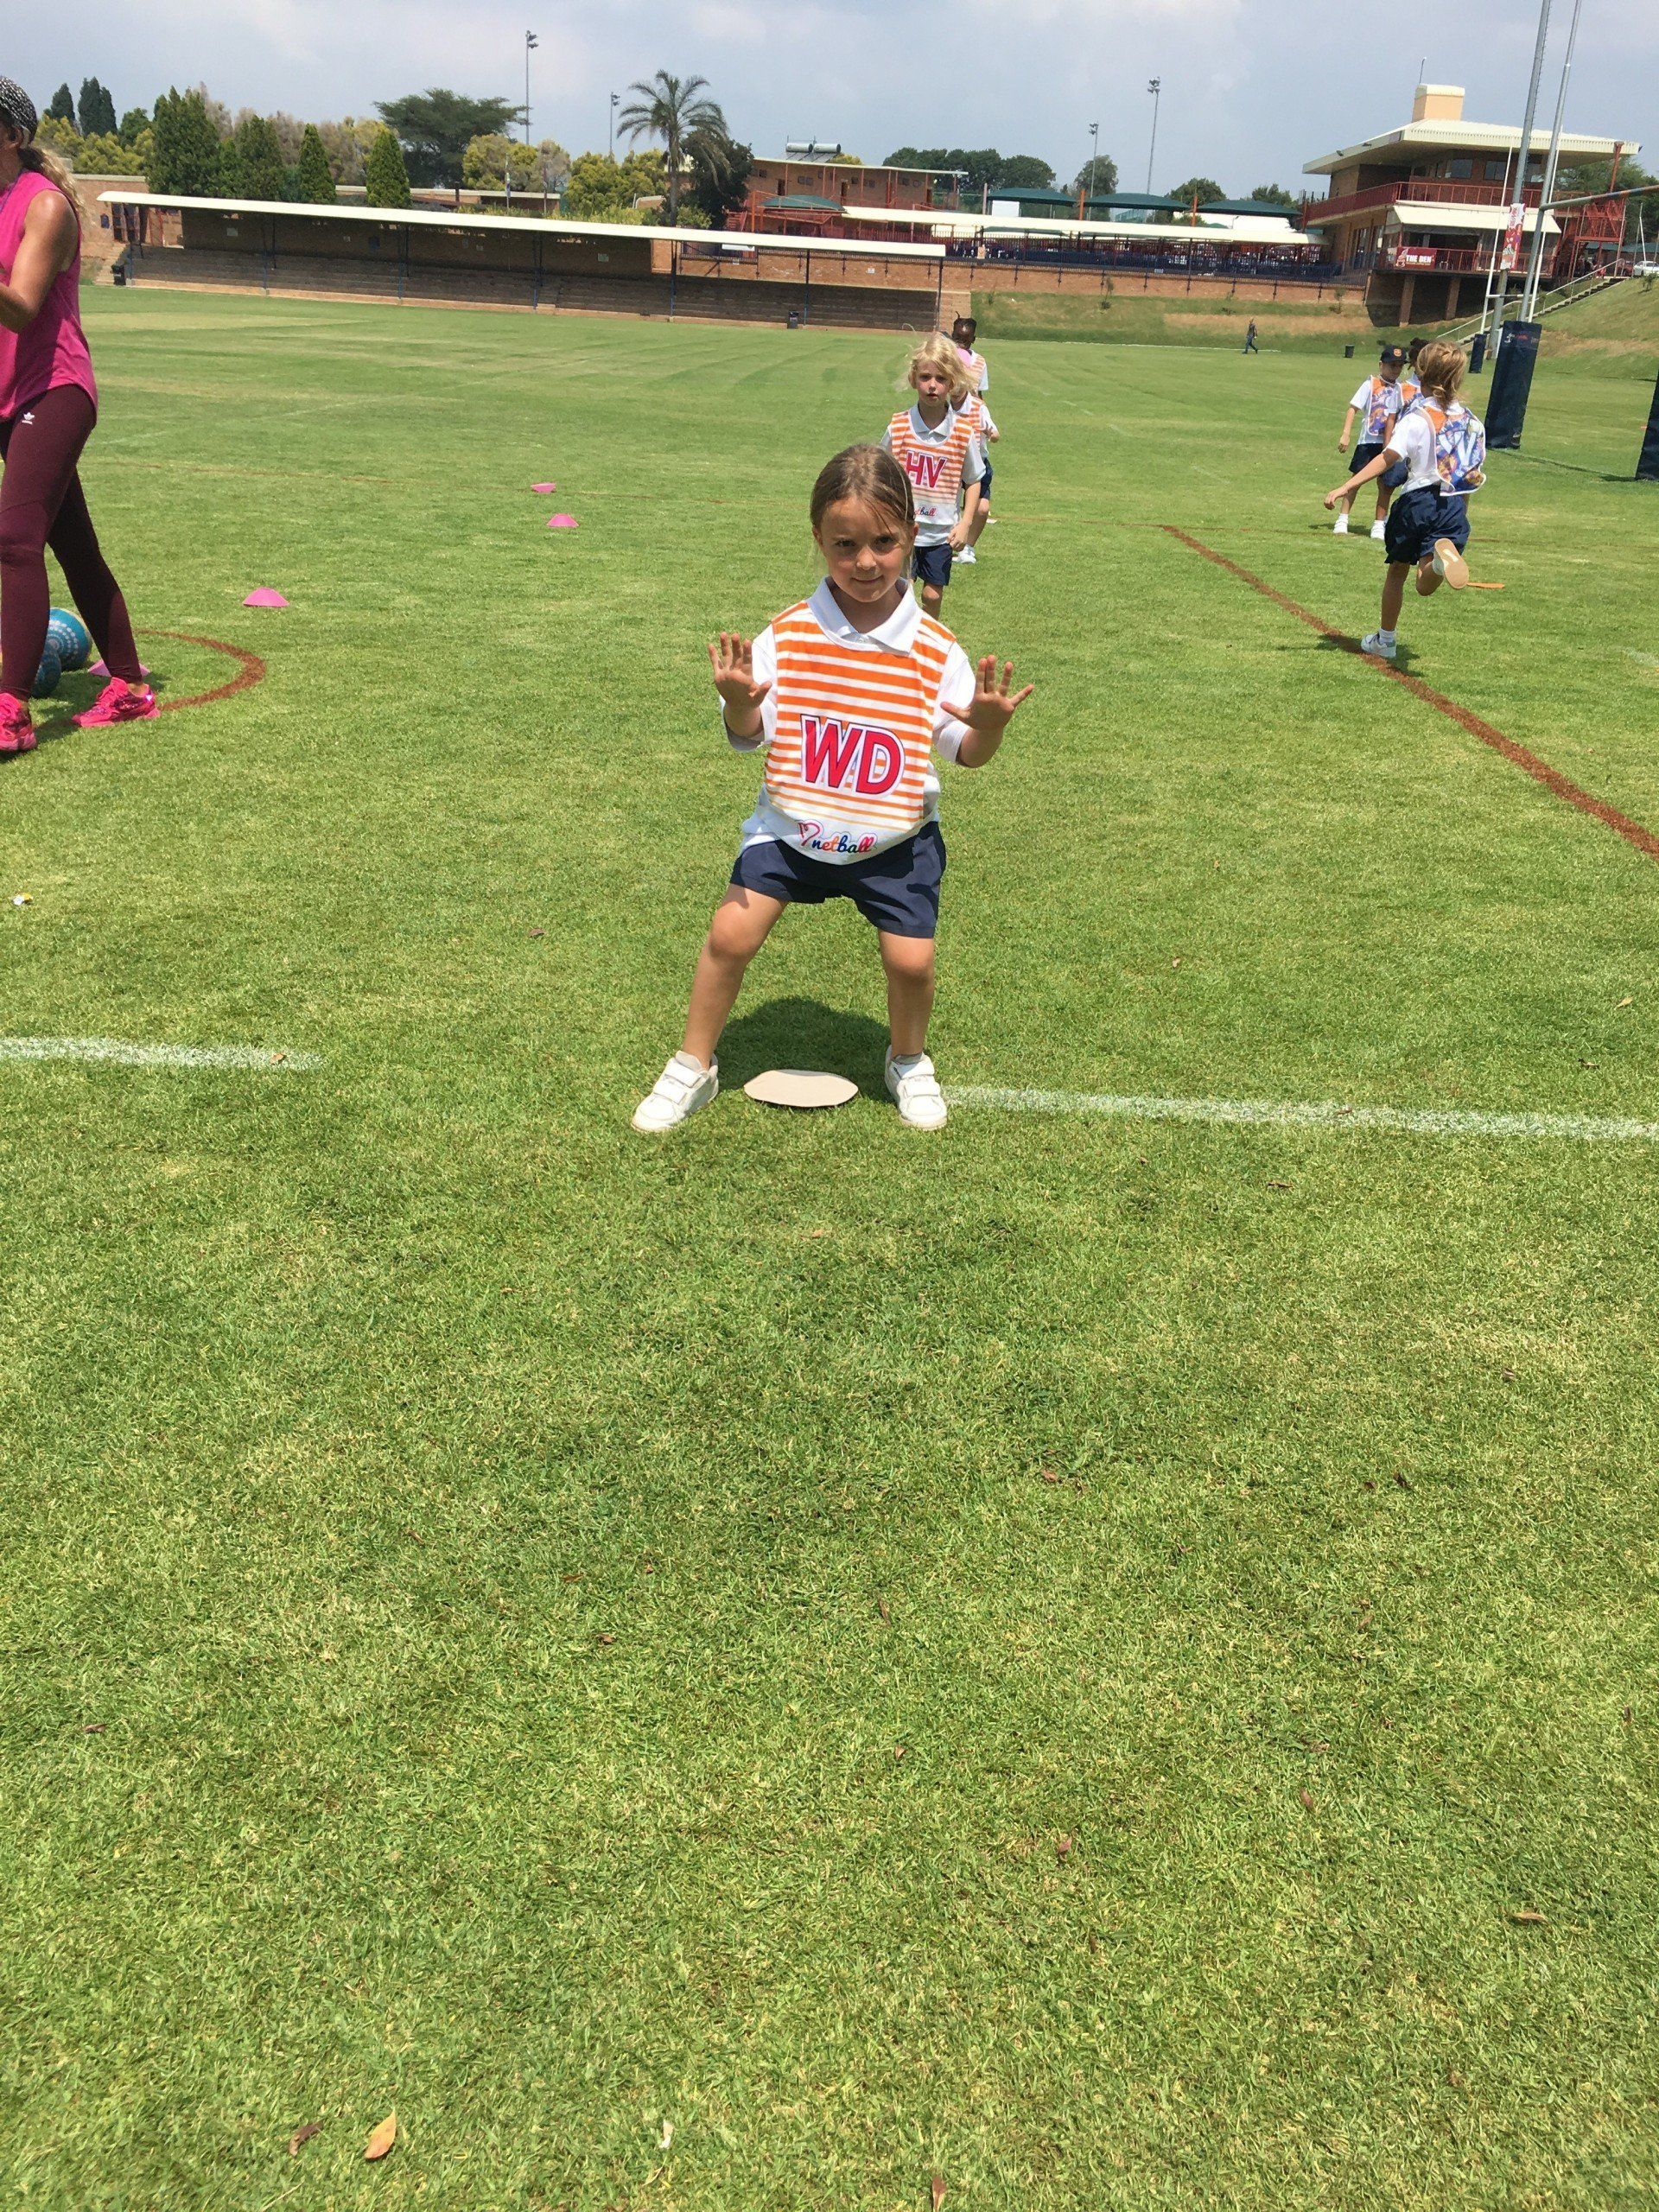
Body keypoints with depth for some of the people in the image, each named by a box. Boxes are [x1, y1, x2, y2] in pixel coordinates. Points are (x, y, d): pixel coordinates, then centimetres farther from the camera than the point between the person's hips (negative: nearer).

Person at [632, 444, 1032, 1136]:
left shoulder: (934, 650, -9)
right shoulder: (788, 636, -9)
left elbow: (965, 751, -3)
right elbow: (751, 735, -4)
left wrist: (990, 723, -25)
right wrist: (739, 702, -26)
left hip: (893, 842, 0)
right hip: (791, 827, 1)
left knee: (910, 958, -4)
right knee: (730, 935, -5)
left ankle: (908, 1062, 30)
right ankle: (693, 1067, 17)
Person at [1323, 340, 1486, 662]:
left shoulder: (1416, 419, -7)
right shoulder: (1472, 422, 10)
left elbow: (1387, 458, -19)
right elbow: (1474, 474, 15)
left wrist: (1346, 487, -25)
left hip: (1418, 502, -3)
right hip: (1453, 508, 3)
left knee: (1397, 570, 18)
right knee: (1425, 586, -5)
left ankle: (1385, 640, 28)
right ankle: (1444, 556, -40)